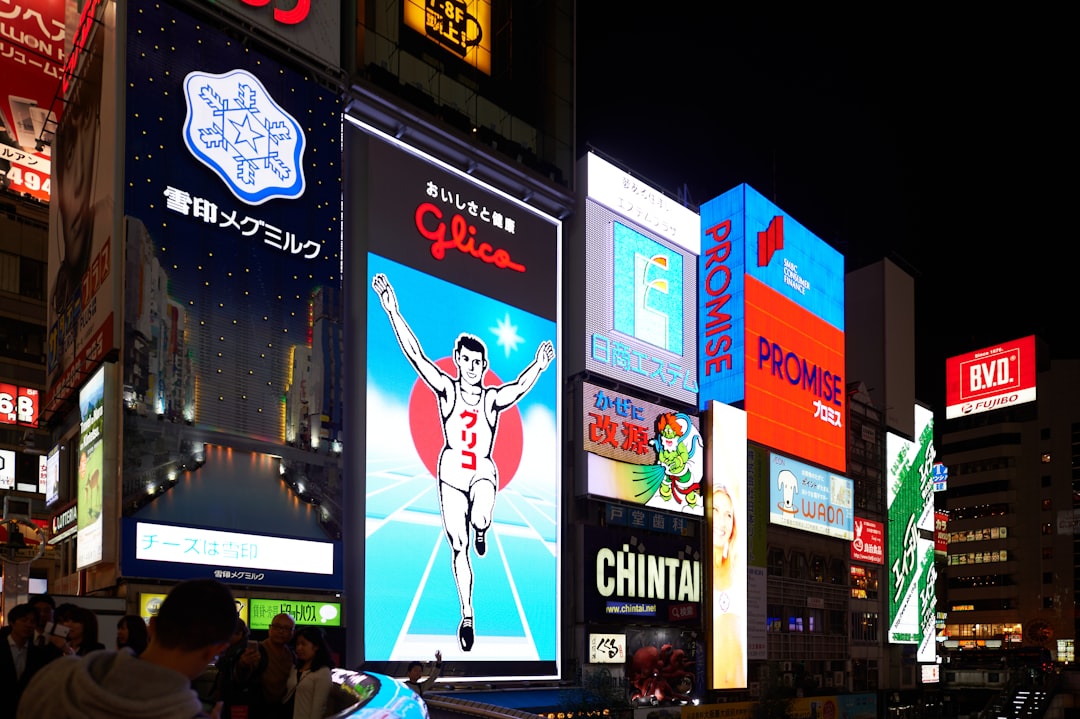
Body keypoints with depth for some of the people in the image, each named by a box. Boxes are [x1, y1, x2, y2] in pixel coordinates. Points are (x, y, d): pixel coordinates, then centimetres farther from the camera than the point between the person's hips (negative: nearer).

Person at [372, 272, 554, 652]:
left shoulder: (493, 398, -2)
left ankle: (482, 532, 8)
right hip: (451, 472, 1)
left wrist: (538, 367, -36)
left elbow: (518, 387, -17)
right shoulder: (447, 389, -4)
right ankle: (467, 615, 16)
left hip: (483, 472, -1)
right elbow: (415, 356, -11)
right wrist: (392, 312, -20)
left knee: (480, 521, -31)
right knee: (458, 547, 3)